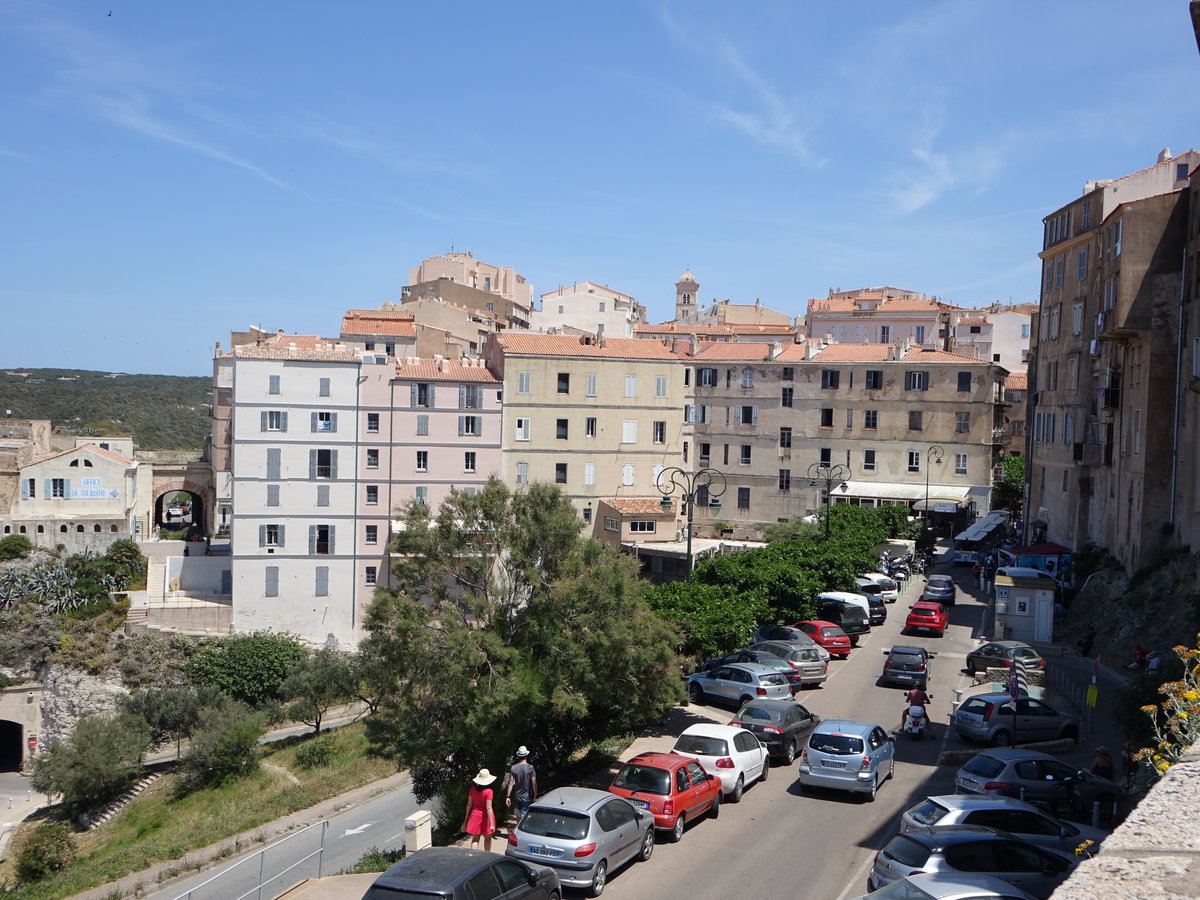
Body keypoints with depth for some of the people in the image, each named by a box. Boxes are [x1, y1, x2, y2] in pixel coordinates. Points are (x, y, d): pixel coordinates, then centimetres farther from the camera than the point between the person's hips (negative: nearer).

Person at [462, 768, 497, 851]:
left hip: (475, 814, 3)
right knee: (487, 838, 17)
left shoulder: (473, 789, -5)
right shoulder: (488, 791, -19)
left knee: (475, 839, 6)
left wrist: (466, 818, 13)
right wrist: (492, 824, -19)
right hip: (485, 816, -3)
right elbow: (488, 808, -21)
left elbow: (469, 804, 1)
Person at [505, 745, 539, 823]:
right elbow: (534, 783, -14)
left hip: (517, 797, 3)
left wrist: (508, 796, 2)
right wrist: (535, 795, -3)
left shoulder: (513, 768, -4)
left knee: (518, 816, 19)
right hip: (527, 797, -3)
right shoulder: (530, 768, -13)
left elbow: (511, 783, -4)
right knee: (523, 818, 0)